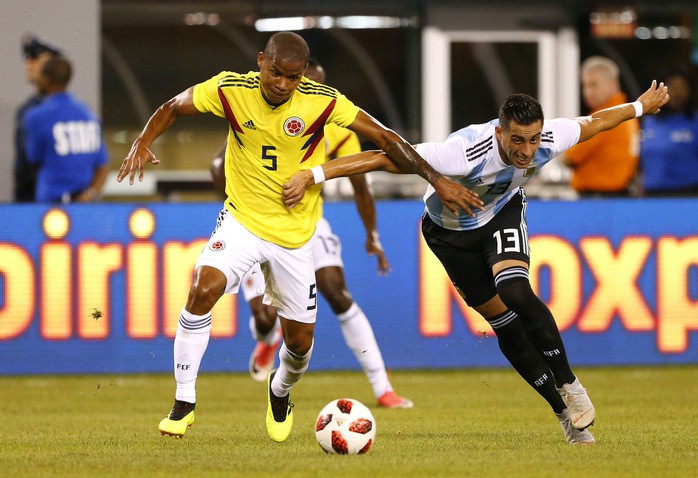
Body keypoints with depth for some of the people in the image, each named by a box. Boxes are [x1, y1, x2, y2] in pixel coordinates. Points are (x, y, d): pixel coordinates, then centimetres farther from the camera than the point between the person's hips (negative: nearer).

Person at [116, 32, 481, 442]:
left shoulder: (323, 101, -17)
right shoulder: (230, 89, -15)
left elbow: (385, 138, -11)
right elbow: (173, 108, 0)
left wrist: (437, 180, -15)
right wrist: (143, 142, -18)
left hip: (296, 234, 1)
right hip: (242, 221, -1)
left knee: (300, 340, 6)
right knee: (204, 288, -28)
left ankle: (281, 391, 44)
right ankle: (184, 403, -15)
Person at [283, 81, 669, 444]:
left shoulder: (548, 141, -29)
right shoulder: (466, 152, -43)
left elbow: (593, 123, -6)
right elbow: (383, 158, -44)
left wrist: (641, 106, 11)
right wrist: (313, 175, -50)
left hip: (503, 212, 2)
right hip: (450, 230, -2)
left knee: (515, 293, -26)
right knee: (503, 322, -2)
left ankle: (569, 385, -12)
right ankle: (564, 411, 11)